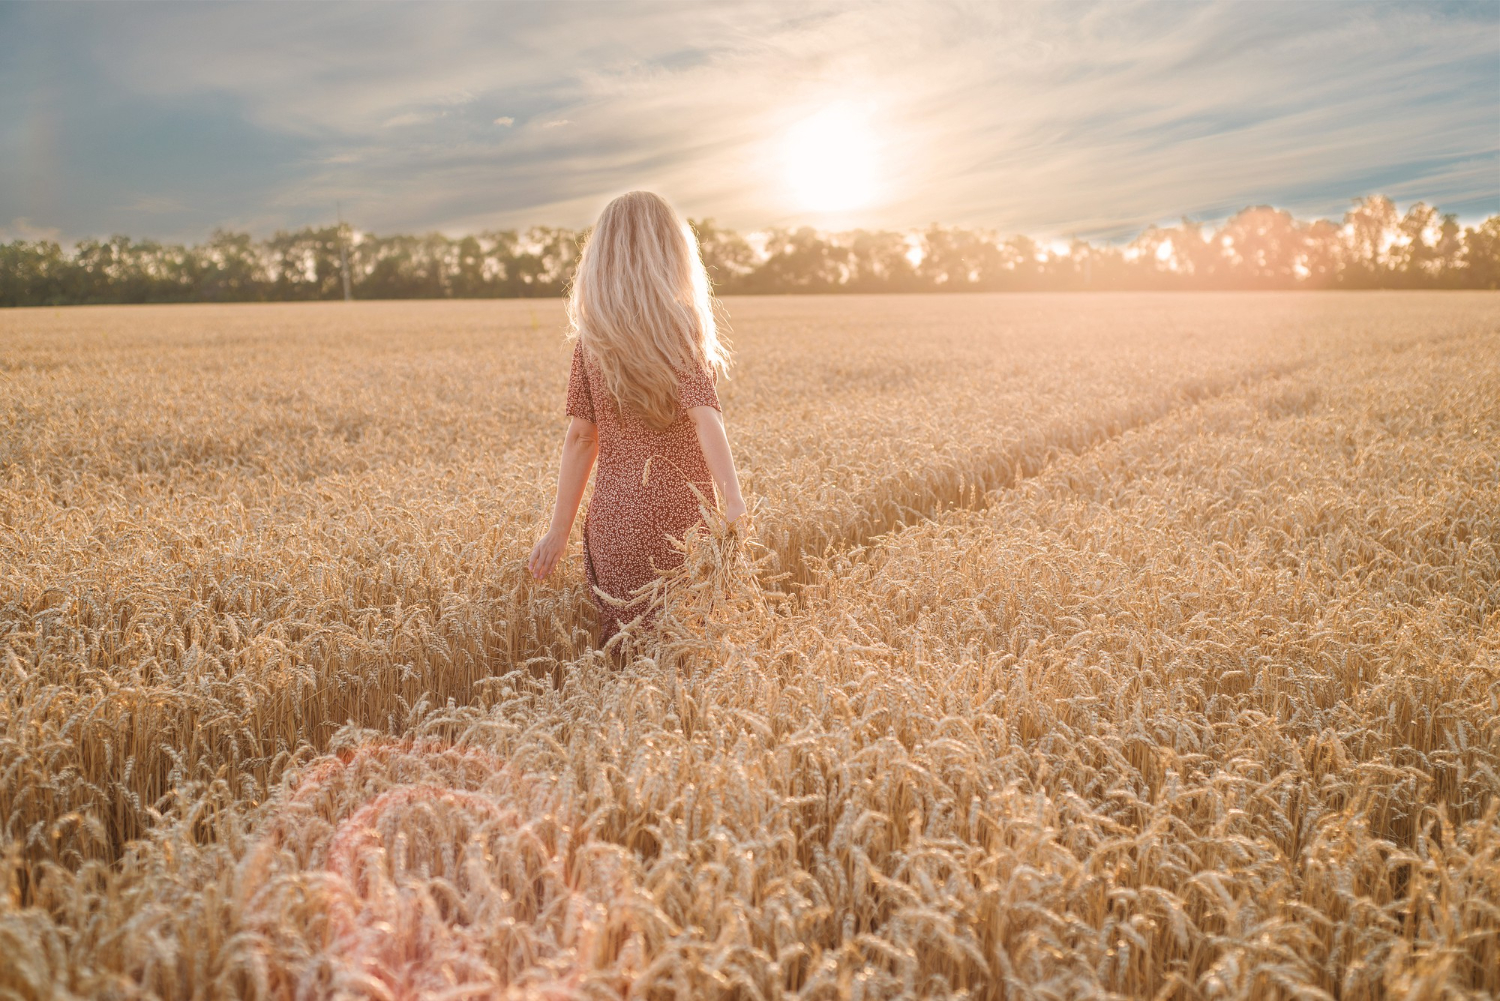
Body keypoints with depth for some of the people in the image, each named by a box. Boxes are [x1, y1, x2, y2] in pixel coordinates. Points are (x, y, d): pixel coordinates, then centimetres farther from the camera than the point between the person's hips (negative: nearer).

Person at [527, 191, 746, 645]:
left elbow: (580, 435, 4)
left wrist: (560, 529, 8)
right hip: (676, 516, -3)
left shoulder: (591, 336, 4)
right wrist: (734, 501, -27)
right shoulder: (676, 327, -6)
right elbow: (704, 418, -19)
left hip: (611, 518, 3)